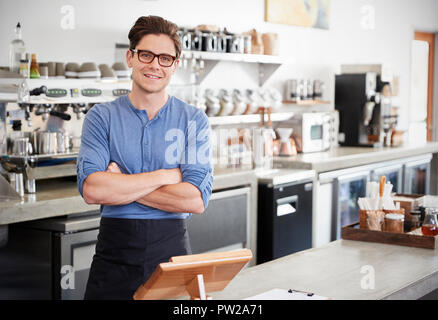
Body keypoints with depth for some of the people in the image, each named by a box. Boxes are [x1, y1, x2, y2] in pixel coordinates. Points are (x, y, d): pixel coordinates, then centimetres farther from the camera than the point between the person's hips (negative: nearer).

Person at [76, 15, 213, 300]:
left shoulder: (194, 121, 1)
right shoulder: (102, 117, 2)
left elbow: (196, 199, -11)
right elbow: (91, 189, -13)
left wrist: (121, 184, -11)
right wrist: (165, 176, -12)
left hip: (172, 251, 0)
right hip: (114, 252, 0)